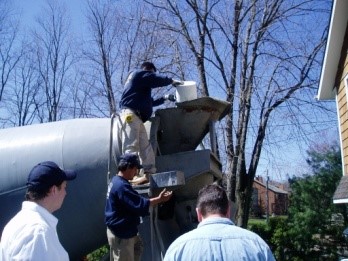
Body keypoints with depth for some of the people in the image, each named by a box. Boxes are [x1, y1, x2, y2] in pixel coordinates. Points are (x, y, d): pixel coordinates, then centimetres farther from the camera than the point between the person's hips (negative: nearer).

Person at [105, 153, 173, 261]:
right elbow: (140, 204, -27)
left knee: (138, 248, 22)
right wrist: (159, 199, -19)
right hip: (121, 233, -11)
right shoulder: (121, 186, -26)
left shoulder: (116, 181, 8)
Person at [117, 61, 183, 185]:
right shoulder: (139, 74, 7)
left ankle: (149, 174, 0)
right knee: (131, 146, -18)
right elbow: (157, 79, -4)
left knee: (146, 148, 3)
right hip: (130, 115, -10)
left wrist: (164, 98, 35)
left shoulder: (141, 83, 34)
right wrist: (172, 81, 10)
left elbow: (149, 102, 39)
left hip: (136, 117, 10)